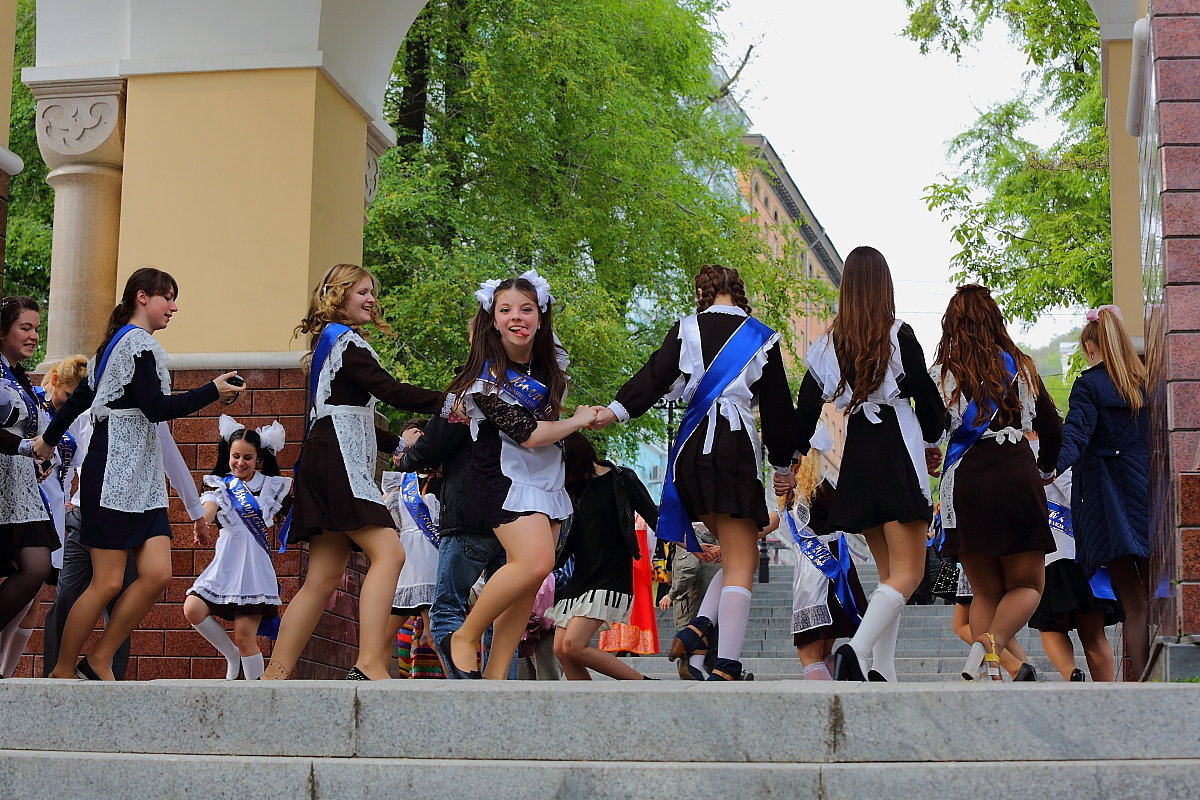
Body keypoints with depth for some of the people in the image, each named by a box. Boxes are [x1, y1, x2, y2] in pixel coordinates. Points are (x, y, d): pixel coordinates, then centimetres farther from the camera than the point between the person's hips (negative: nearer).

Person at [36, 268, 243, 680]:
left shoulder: (115, 344, 22)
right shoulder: (140, 343, -8)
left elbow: (80, 397, 29)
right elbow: (155, 408, -17)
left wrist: (48, 438, 40)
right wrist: (214, 390, -16)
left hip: (142, 482, 10)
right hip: (115, 477, -10)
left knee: (157, 574, -2)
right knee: (108, 582, -6)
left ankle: (98, 660, 6)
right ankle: (62, 672, 5)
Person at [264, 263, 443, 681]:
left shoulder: (330, 341, 29)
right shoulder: (343, 338, -1)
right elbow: (389, 390, -13)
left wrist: (397, 444, 21)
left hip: (333, 463, 10)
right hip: (338, 462, -10)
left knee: (323, 579, 5)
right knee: (388, 553, -22)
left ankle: (274, 675, 3)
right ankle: (370, 665, -32)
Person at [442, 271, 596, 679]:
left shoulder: (546, 364, 7)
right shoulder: (487, 376, -14)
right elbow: (529, 433, -18)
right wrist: (579, 420, -5)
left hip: (548, 481, 7)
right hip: (508, 478, -7)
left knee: (526, 586, -1)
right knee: (534, 562, -26)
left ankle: (495, 676, 0)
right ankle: (463, 640, -10)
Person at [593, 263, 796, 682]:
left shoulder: (687, 329, 10)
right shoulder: (762, 338, 8)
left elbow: (657, 375, -4)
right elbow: (776, 404, 11)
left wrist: (617, 410, -10)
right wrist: (783, 462, 19)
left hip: (691, 448, 3)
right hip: (735, 447, -3)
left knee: (736, 550, 20)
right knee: (741, 564, -2)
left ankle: (699, 627, 0)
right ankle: (726, 668, -12)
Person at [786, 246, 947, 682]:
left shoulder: (827, 344, 6)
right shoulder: (898, 336, -7)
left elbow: (805, 412, 7)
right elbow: (926, 397, -1)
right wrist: (934, 432, 20)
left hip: (855, 458, 6)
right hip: (897, 452, -5)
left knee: (889, 572, 15)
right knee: (908, 573, -8)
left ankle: (882, 669, 7)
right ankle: (856, 649, -28)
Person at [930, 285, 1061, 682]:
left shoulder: (940, 375, 3)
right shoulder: (1021, 367, 9)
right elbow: (1053, 430, 15)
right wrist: (1043, 468, 34)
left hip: (964, 484, 0)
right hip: (1017, 477, 0)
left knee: (986, 592, 13)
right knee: (1027, 585, 10)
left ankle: (993, 675, -2)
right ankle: (991, 646, -18)